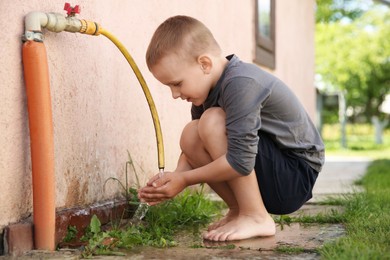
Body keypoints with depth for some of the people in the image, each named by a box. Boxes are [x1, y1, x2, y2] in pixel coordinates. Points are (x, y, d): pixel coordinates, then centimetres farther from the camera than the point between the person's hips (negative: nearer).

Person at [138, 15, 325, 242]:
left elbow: (240, 162, -30)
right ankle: (239, 210, 3)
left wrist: (185, 179, -19)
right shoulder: (205, 86, 3)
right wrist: (176, 176, -13)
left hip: (297, 178, -9)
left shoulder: (241, 84, -26)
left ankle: (256, 217, -16)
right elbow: (193, 148, 7)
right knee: (190, 136, -6)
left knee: (212, 122, -25)